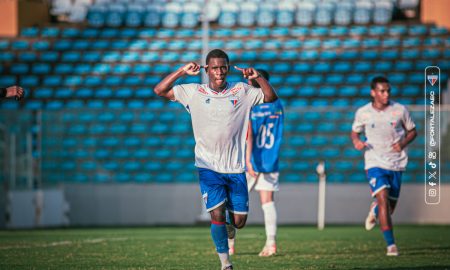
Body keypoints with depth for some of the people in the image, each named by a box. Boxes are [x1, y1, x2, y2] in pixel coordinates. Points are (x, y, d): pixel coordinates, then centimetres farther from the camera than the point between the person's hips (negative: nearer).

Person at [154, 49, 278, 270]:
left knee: (239, 221, 2)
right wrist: (182, 71, -11)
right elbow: (159, 90, 0)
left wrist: (258, 77, -15)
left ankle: (227, 230, 40)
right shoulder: (194, 92, 2)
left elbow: (271, 97, 0)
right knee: (217, 214, -14)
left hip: (235, 168, 2)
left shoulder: (241, 91, 4)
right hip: (208, 166, -1)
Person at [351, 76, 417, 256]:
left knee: (390, 207, 9)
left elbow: (412, 131, 9)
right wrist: (356, 141, -10)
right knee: (383, 199, -21)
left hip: (396, 164, 2)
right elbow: (355, 132, 13)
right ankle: (391, 245, -20)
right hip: (374, 163, -2)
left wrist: (403, 143, -11)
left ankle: (374, 210, 47)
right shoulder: (363, 113, -3)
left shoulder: (400, 110, -3)